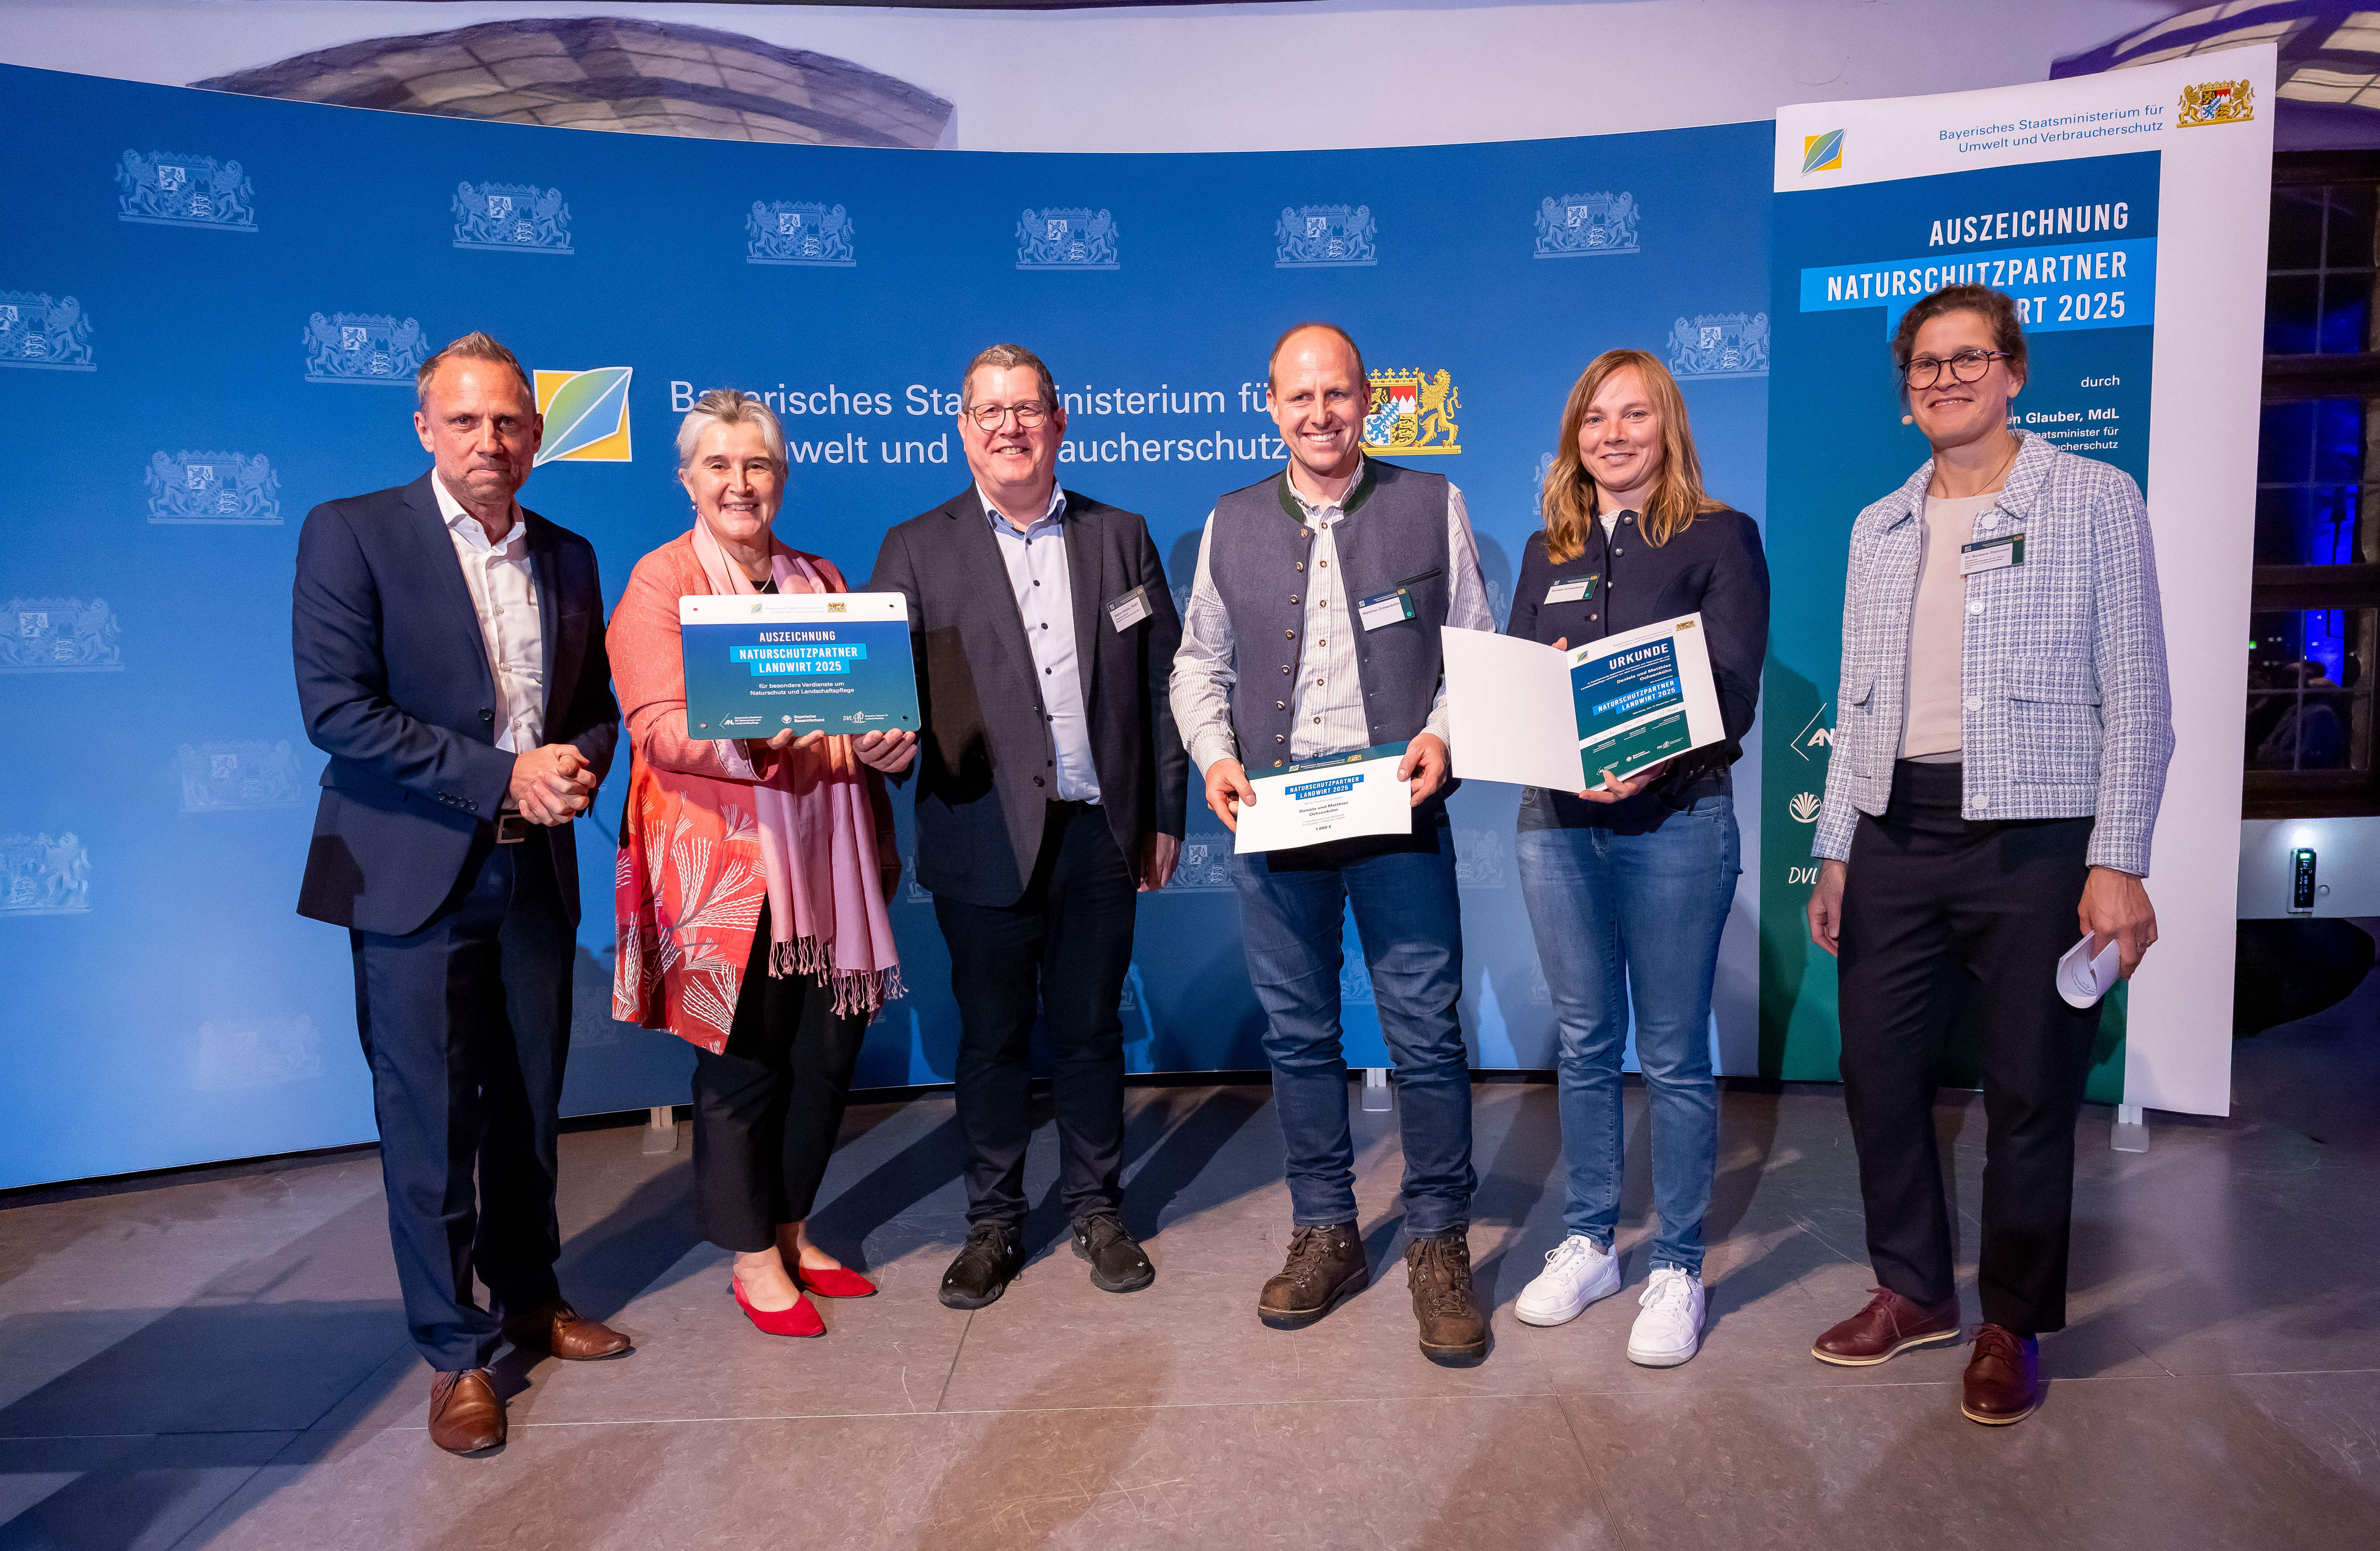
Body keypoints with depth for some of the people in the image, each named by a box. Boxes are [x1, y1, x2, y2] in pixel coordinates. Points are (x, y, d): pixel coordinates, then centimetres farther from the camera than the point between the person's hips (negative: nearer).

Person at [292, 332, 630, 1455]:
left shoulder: (568, 557, 10)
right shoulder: (350, 534, -6)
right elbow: (337, 709, -14)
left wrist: (580, 768, -8)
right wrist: (500, 780, -17)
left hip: (535, 870, 5)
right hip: (415, 876, -4)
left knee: (529, 1104, 14)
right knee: (432, 1119, 3)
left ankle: (529, 1297, 32)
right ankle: (455, 1350, 19)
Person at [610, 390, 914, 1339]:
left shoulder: (821, 580, 16)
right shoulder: (659, 583, -2)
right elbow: (662, 730, -12)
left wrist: (887, 737, -5)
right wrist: (773, 745, -26)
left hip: (824, 857, 5)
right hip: (723, 858, -5)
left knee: (828, 1048, 8)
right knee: (742, 1059, 2)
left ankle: (793, 1231, 28)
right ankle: (753, 1257, 20)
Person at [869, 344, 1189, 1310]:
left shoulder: (1120, 535, 9)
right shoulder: (917, 550, 4)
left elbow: (1162, 678, 8)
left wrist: (1166, 813, 5)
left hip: (1099, 833, 1)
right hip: (985, 835, -1)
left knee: (1090, 1029, 12)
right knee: (991, 1036, 10)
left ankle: (1096, 1208, 29)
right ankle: (993, 1222, 26)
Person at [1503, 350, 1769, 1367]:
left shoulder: (1720, 537, 0)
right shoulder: (1549, 551, 13)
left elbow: (1734, 689, -8)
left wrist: (1657, 760, -25)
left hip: (1675, 821, -4)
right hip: (1556, 822, 4)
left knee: (1673, 1055, 4)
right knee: (1584, 1044, 13)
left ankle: (1679, 1269, 18)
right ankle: (1587, 1244, 28)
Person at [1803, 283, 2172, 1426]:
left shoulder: (2094, 500, 0)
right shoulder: (1879, 527, 13)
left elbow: (2136, 698, -4)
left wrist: (2118, 862, -12)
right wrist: (1835, 851, 11)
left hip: (2034, 833, -4)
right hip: (1897, 832, 5)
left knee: (2030, 1091, 5)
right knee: (1877, 1070, 8)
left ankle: (2014, 1323, 24)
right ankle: (1914, 1291, 28)